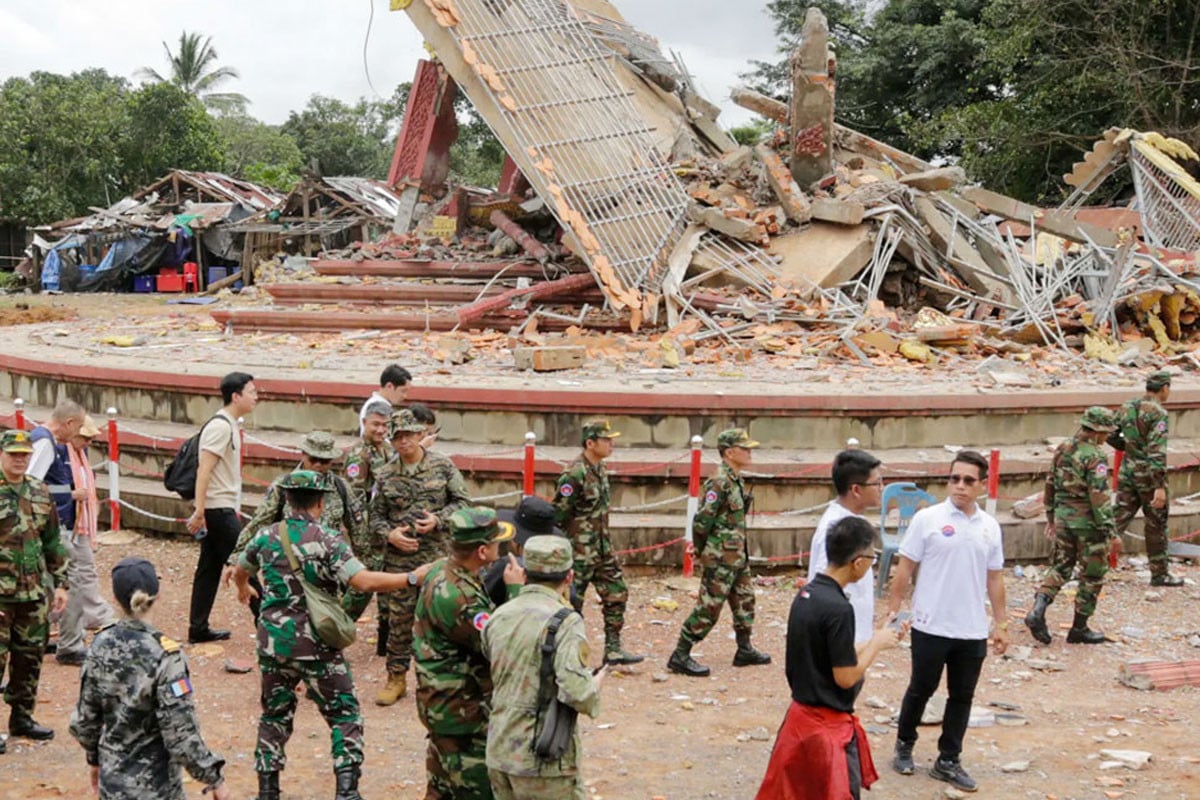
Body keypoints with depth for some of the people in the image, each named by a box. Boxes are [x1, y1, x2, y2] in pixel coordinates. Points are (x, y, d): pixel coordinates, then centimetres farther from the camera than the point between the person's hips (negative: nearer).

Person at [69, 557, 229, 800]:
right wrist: (215, 779, -10)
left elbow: (84, 718, 5)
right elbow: (181, 734, -20)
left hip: (111, 780, 6)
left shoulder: (101, 646, -4)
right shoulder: (164, 655, -21)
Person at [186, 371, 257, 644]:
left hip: (222, 508, 10)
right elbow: (203, 470, -21)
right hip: (218, 509, -10)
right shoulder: (221, 426, -16)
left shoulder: (229, 425, 14)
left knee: (210, 568, 11)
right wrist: (199, 512, -24)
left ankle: (198, 628, 16)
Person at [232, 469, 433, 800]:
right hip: (317, 647, -4)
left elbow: (239, 572, 22)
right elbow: (364, 581, -25)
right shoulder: (328, 540, -13)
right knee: (344, 714, 8)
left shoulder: (266, 537, 2)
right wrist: (412, 578, -18)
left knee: (275, 715, 19)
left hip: (274, 643, 4)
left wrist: (243, 588, 45)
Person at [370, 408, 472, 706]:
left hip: (438, 556, -1)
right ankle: (396, 677, 18)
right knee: (399, 617, 6)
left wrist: (438, 519, -13)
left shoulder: (443, 466, 0)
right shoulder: (386, 476, 5)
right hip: (399, 559, 1)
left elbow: (463, 503, 2)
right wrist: (389, 534, -9)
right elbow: (375, 516, 11)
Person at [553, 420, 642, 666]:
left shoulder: (600, 469, 8)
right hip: (579, 551, -9)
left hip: (602, 548, 9)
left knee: (617, 593, 11)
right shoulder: (574, 475, -20)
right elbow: (558, 515, -18)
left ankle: (613, 649, 19)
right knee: (572, 602, 2)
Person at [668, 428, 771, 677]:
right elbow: (702, 522, -20)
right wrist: (705, 551, -9)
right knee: (708, 608, -6)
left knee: (745, 601, 19)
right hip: (721, 559, -10)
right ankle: (680, 657, 0)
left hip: (738, 557, 10)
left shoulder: (737, 481, 10)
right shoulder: (719, 483, -19)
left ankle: (745, 650, 33)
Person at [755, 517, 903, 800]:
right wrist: (876, 643, -6)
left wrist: (873, 641, 12)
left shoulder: (805, 594, 3)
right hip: (828, 726, -9)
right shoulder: (839, 608, -23)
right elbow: (846, 676, -19)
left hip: (801, 714, 9)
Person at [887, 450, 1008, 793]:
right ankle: (904, 746, 31)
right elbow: (905, 569, -5)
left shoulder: (990, 526, 5)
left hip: (972, 632, 4)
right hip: (931, 627, -3)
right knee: (920, 690, 11)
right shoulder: (927, 519, -8)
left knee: (962, 697, 11)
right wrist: (893, 611, -8)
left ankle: (948, 761, 23)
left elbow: (994, 579, 12)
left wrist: (1001, 624, 12)